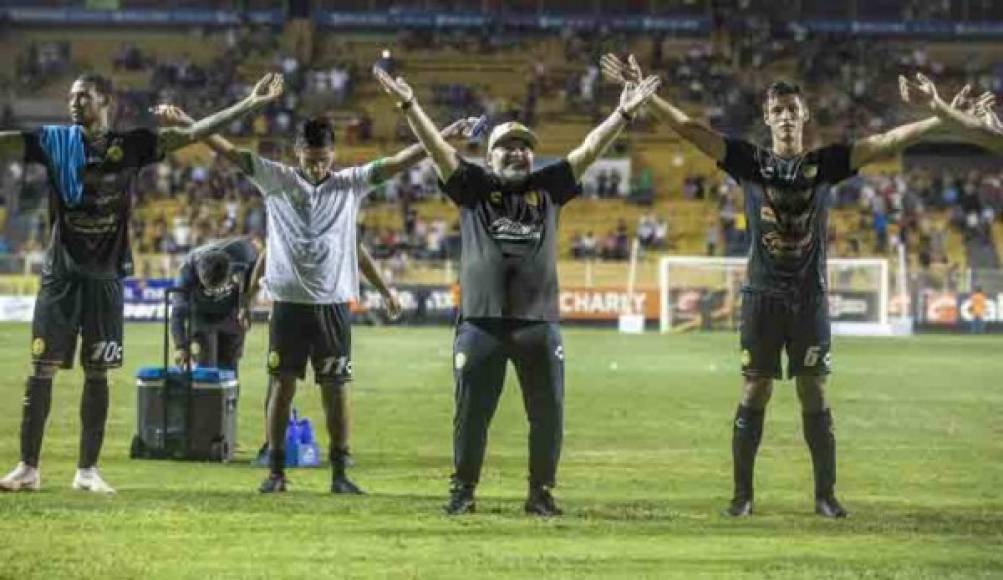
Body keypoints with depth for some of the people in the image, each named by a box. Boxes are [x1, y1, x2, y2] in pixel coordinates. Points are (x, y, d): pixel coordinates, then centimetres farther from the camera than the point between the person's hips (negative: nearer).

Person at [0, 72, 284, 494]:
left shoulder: (131, 145, 2)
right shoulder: (54, 141, 0)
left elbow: (193, 133, 0)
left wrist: (249, 105, -7)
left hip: (105, 277, 1)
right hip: (61, 276, -1)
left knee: (97, 374, 5)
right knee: (42, 370, -2)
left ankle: (87, 470, 12)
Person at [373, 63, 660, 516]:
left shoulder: (547, 188, 14)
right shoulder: (473, 187, 9)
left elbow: (589, 150, 10)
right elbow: (437, 147, 0)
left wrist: (624, 114, 1)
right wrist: (408, 104, -11)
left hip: (539, 322, 2)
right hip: (481, 321, -2)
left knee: (548, 413, 3)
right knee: (471, 411, 3)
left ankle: (541, 492, 15)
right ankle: (463, 490, 16)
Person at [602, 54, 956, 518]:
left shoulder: (825, 164, 4)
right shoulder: (750, 162, 3)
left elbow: (884, 144, -2)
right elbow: (690, 130, -2)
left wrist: (944, 119, -8)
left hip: (810, 297, 0)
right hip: (763, 294, 0)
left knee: (814, 394, 2)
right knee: (755, 392, 1)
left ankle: (825, 494, 8)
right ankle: (742, 493, 7)